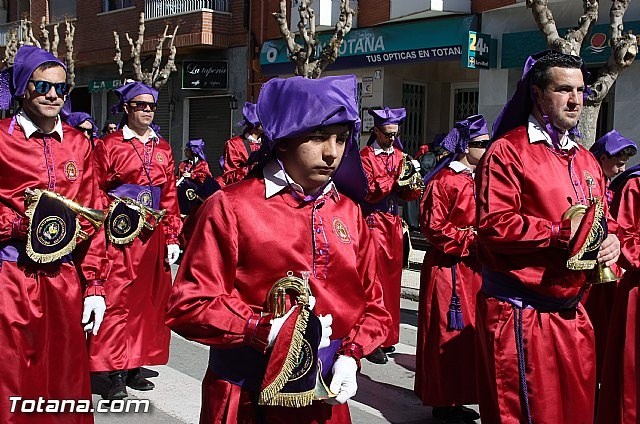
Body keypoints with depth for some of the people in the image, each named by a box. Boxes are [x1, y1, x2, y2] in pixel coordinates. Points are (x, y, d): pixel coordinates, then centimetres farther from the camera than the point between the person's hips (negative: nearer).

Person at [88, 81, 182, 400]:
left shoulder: (163, 148, 13)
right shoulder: (108, 145, 1)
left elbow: (170, 194, 11)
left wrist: (172, 238, 6)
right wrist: (115, 216, -13)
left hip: (154, 234, 5)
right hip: (121, 232, -4)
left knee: (151, 299, 7)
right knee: (118, 299, -6)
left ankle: (136, 365, 18)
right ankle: (116, 372, 2)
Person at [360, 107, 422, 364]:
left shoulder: (400, 156, 13)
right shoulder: (365, 157, -5)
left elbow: (409, 195, 10)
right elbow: (369, 192, -14)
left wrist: (413, 176, -9)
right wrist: (395, 179, -21)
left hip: (394, 222, 6)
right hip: (374, 221, -6)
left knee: (392, 278, 9)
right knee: (375, 279, -6)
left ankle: (388, 336, 19)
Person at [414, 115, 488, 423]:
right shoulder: (444, 181, -11)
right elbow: (434, 229, -15)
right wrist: (472, 241, -16)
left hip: (474, 269, 8)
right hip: (449, 269, -8)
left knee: (468, 332, 12)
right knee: (448, 333, 0)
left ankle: (458, 398, 23)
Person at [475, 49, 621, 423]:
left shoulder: (587, 161, 15)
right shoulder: (507, 151, -9)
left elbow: (604, 220, 23)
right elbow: (494, 225, -19)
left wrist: (612, 240, 0)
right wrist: (561, 234, -23)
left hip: (572, 315, 7)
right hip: (519, 316, -7)